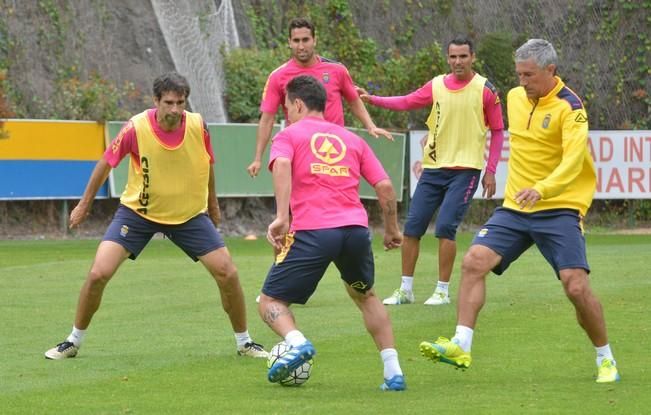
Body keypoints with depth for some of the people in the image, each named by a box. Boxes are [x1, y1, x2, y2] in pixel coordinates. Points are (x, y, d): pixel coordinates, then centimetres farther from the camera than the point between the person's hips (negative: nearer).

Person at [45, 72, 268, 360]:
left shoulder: (198, 126, -15)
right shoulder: (136, 128, -21)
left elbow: (207, 166, 7)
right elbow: (106, 163, -4)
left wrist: (212, 204, 19)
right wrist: (84, 205, 4)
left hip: (190, 214, 2)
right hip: (137, 211, -2)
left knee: (227, 273, -6)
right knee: (98, 273, -14)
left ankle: (244, 342, 15)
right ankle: (73, 342, 6)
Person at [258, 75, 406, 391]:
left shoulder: (289, 135, 12)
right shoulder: (351, 139, 24)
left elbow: (281, 165, -11)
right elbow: (384, 186, 17)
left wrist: (281, 217, -19)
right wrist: (392, 229, 29)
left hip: (312, 232, -4)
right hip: (356, 229, 4)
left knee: (270, 302, 8)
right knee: (365, 296, 29)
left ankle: (297, 342, -24)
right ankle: (393, 371, 16)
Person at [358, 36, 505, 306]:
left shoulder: (485, 90, -4)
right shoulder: (437, 86, 5)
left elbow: (497, 131, 1)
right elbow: (405, 103, 3)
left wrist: (491, 171, -2)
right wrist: (371, 99, -10)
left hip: (465, 169, -4)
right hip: (433, 169, 4)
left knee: (445, 227, -15)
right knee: (412, 226, 1)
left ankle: (442, 291, -2)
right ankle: (405, 290, 12)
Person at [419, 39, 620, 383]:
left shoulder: (569, 107, -13)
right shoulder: (515, 97, 8)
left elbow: (573, 161, -27)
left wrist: (541, 189, -42)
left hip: (559, 209, -6)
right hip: (514, 208, 6)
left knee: (576, 286, -15)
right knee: (474, 262, -14)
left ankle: (606, 359, 6)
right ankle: (461, 347, -15)